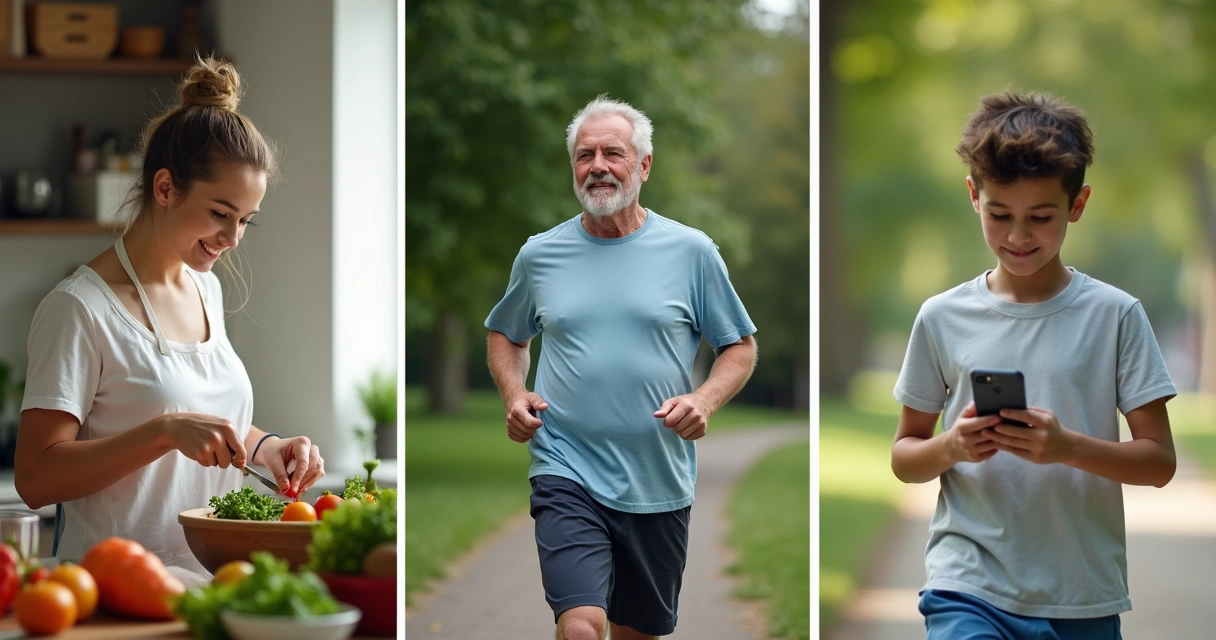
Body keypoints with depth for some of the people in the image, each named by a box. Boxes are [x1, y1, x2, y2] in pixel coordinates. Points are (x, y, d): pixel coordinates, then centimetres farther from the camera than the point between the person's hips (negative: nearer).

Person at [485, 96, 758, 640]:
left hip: (660, 486, 1)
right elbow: (505, 335, 21)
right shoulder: (539, 255, 5)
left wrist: (705, 399, -12)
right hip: (567, 474, -1)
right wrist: (514, 395, 1)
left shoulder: (691, 252, 1)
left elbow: (740, 346, 7)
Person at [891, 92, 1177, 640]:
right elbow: (904, 458, 10)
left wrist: (1068, 446, -18)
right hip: (968, 591, 0)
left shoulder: (1114, 315, -1)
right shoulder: (943, 318, 3)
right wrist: (951, 446, -11)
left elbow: (1159, 461, -1)